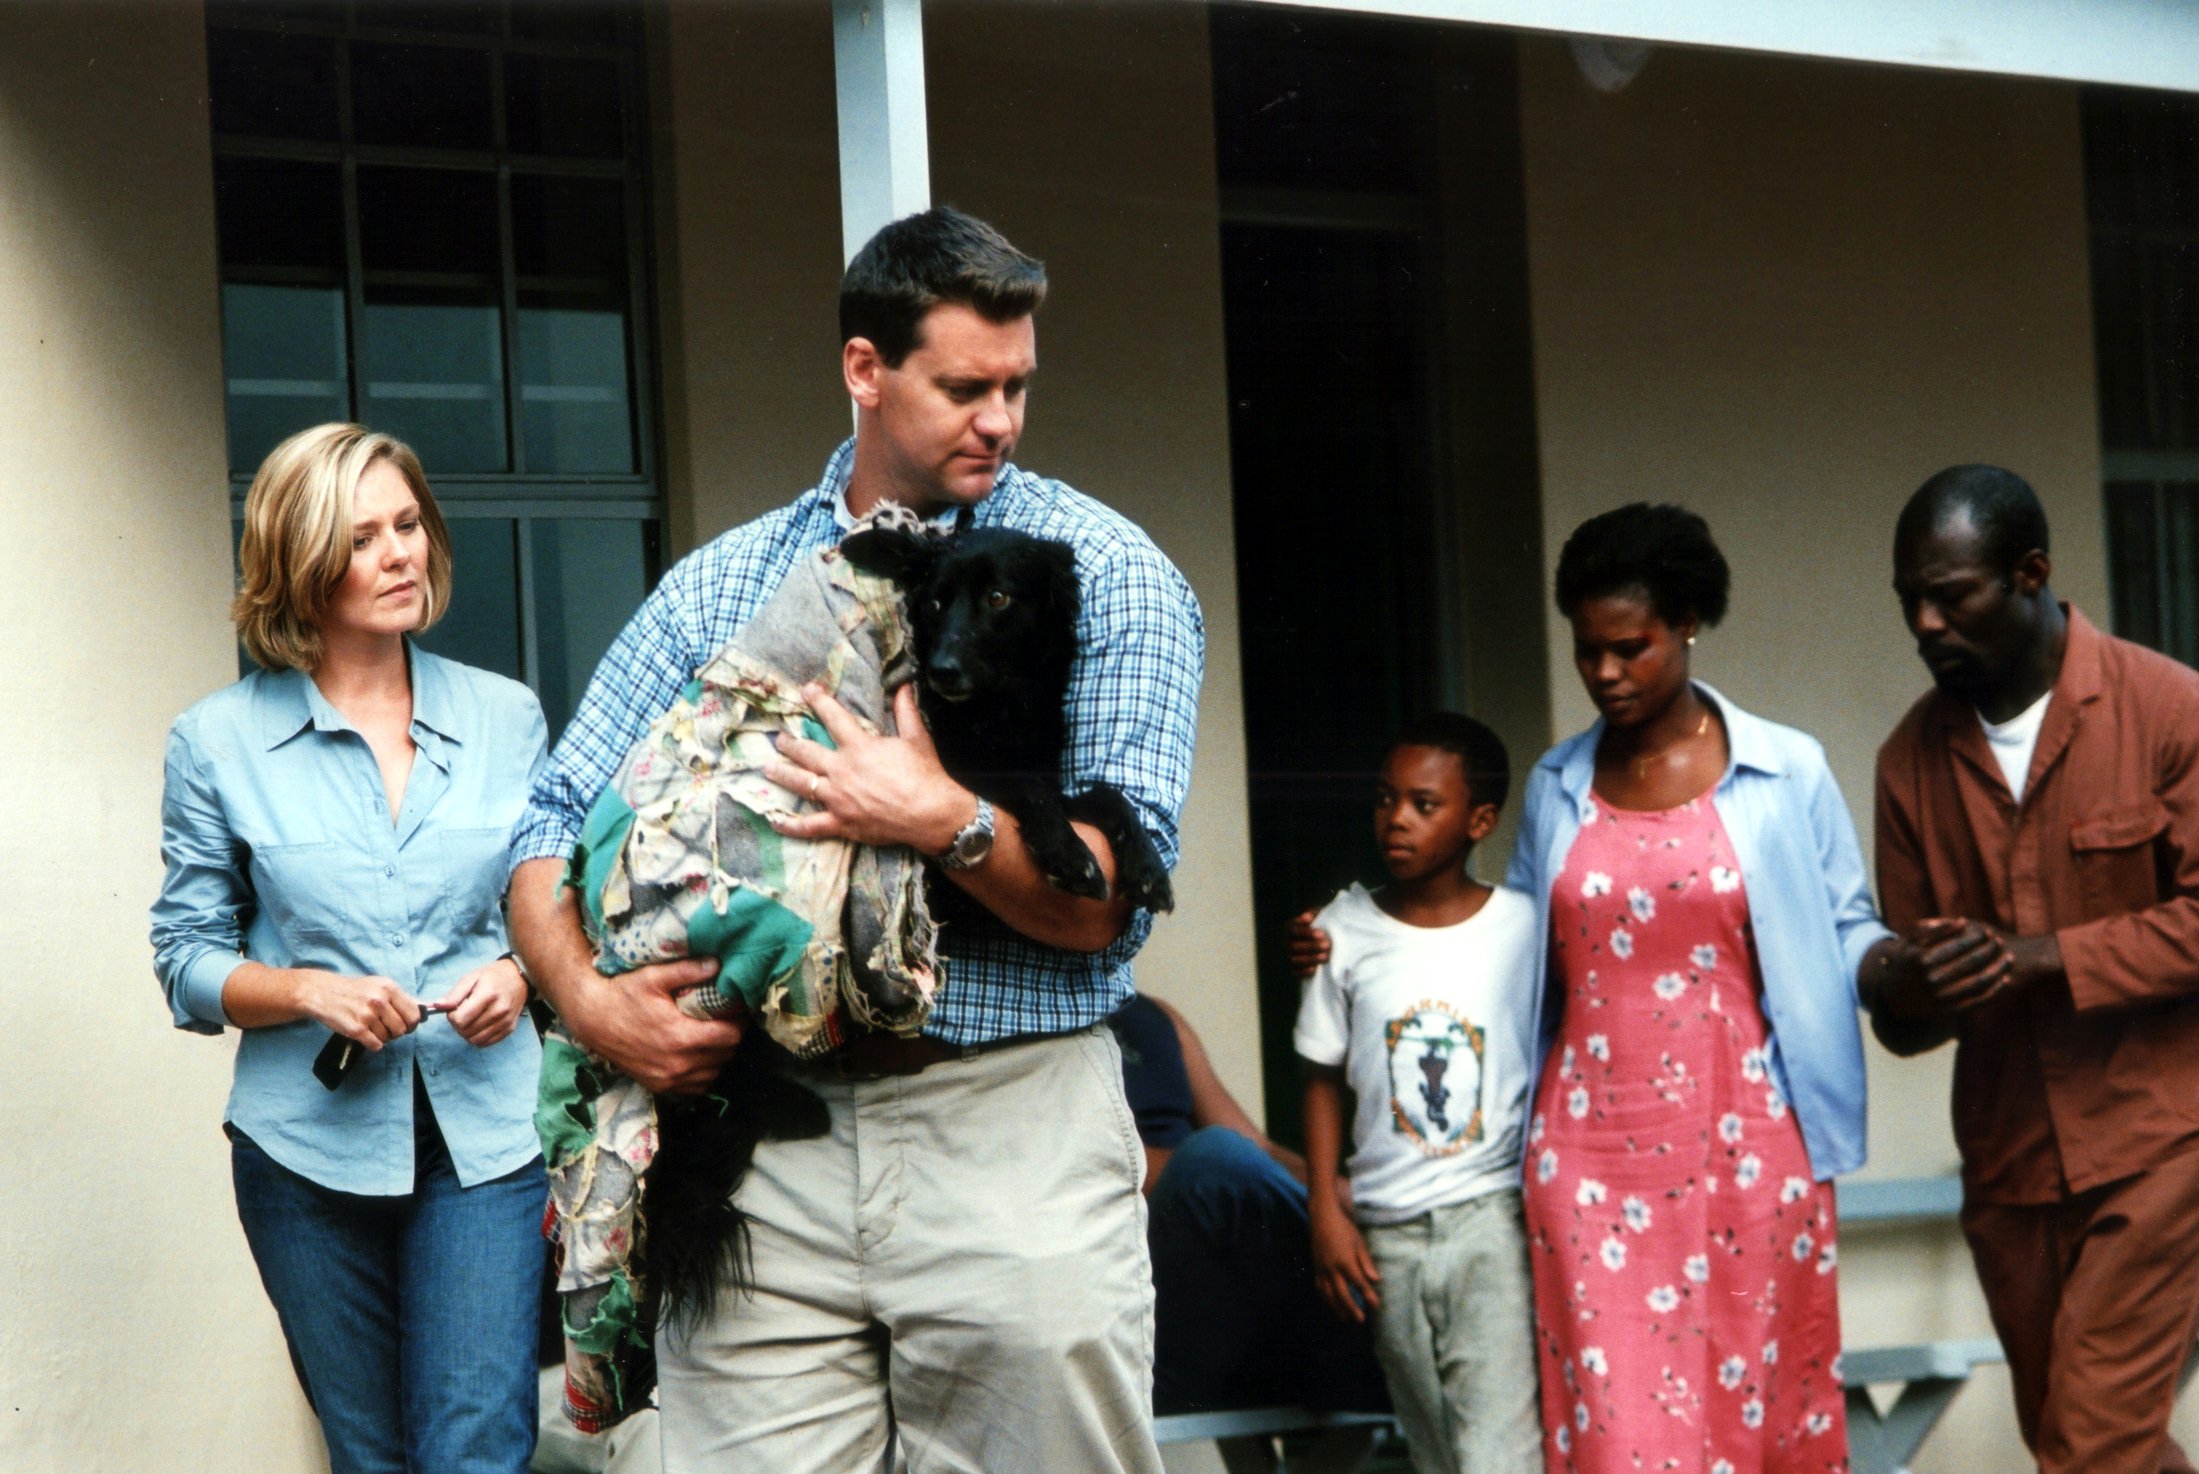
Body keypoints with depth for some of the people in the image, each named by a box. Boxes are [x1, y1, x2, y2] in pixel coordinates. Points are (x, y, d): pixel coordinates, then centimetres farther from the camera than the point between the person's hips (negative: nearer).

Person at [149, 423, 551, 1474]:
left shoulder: (506, 717, 6)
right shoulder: (220, 743, 0)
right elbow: (187, 961, 3)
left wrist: (521, 972, -7)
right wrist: (310, 992, -14)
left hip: (484, 1137, 0)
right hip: (312, 1144, 0)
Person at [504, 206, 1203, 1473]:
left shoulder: (1107, 574, 2)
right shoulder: (718, 587, 11)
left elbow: (1110, 903, -6)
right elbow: (557, 829, 9)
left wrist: (945, 823, -23)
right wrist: (587, 995, -10)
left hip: (1012, 1128, -2)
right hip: (758, 1141, 2)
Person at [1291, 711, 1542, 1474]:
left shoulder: (1526, 928, -2)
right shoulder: (1344, 931, 3)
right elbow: (1324, 1077, 8)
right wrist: (1326, 1213, 1)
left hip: (1495, 1218, -3)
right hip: (1388, 1236, 3)